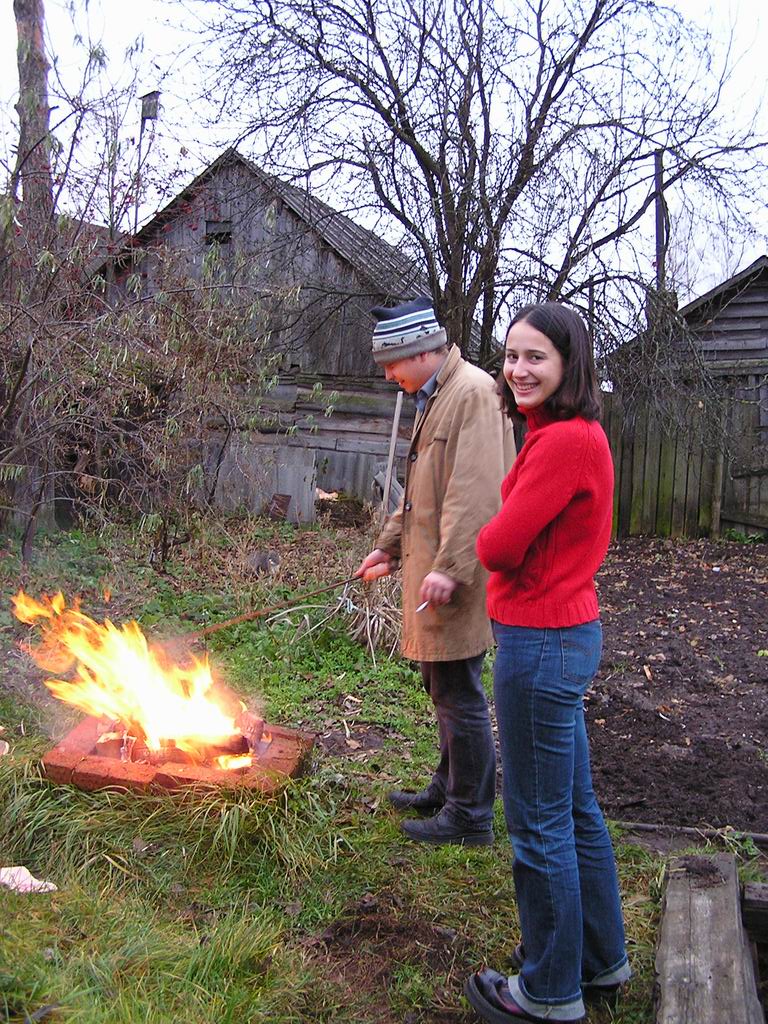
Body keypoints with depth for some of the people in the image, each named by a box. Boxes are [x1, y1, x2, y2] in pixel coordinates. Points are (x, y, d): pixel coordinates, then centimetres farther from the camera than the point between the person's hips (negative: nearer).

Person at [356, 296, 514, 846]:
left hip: (456, 578, -10)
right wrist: (391, 544, 23)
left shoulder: (473, 393, -15)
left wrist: (451, 568, -28)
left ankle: (471, 816, 13)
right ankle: (450, 787, 35)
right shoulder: (433, 398, 18)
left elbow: (477, 492, -24)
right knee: (445, 688, 19)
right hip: (433, 569, 10)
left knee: (459, 695, -1)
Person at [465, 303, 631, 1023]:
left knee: (539, 823, 6)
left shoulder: (563, 441, -21)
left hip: (541, 642, -10)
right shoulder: (572, 434, 10)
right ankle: (600, 959, 41)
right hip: (565, 631, 10)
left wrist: (486, 538, 0)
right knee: (575, 809, 22)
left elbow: (497, 547, -19)